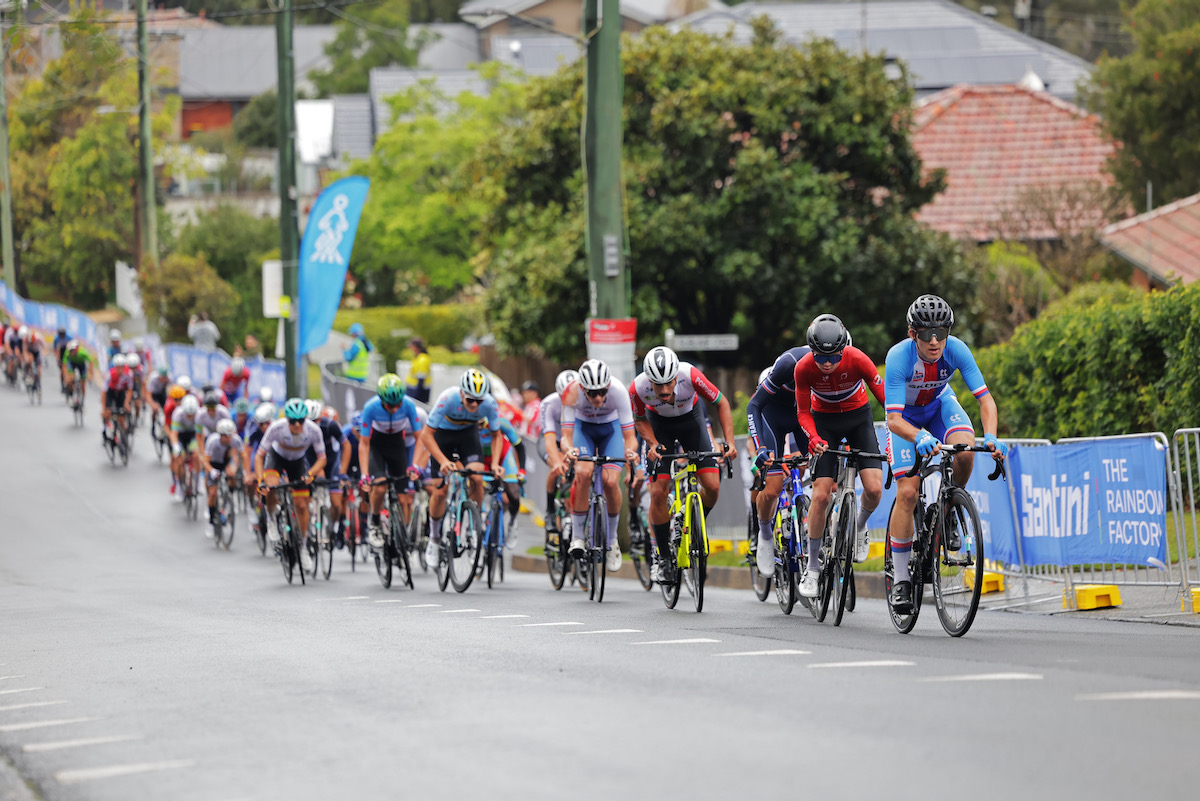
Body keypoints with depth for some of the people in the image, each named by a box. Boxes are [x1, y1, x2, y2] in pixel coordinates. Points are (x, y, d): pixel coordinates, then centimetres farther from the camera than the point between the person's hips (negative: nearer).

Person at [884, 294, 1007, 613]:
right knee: (907, 492, -15)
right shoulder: (899, 357, -36)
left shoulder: (956, 350, -29)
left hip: (940, 405, 2)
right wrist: (920, 437, -59)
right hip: (906, 417, -2)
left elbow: (985, 398, -28)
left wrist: (990, 436, -47)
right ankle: (900, 578, -5)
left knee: (965, 450, -30)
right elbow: (893, 420, -39)